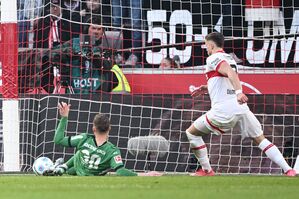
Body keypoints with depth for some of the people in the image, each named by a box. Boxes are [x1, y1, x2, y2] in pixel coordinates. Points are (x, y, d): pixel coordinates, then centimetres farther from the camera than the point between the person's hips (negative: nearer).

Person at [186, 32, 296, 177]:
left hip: (224, 109, -7)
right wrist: (207, 88, 37)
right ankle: (288, 170, -7)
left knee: (191, 133, 11)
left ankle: (206, 170, 11)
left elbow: (230, 72, -21)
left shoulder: (213, 58, -2)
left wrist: (238, 92, -36)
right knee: (261, 140, 8)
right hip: (240, 106, 7)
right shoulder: (229, 58, 23)